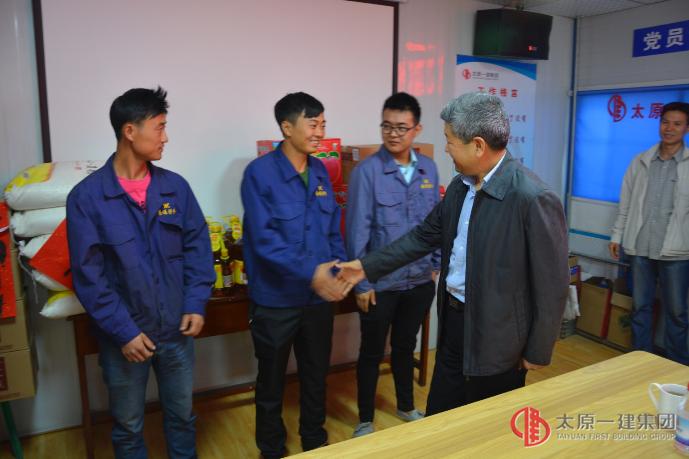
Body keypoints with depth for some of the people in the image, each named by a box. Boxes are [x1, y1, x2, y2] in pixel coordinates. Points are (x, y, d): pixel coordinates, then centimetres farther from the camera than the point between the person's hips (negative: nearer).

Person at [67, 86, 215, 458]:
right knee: (127, 426, 18)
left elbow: (198, 247, 2)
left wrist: (196, 304, -7)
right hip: (123, 335, -2)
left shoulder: (175, 187, -2)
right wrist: (123, 331, -15)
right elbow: (88, 275, -12)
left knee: (182, 416, 20)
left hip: (176, 329, 3)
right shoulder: (86, 197, -11)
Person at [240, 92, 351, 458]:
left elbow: (333, 230, 9)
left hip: (318, 297, 5)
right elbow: (264, 238, -22)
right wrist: (310, 273, -32)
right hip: (275, 300, -5)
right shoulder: (260, 172, -14)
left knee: (316, 375, 21)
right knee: (271, 382, 15)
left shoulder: (320, 172, 4)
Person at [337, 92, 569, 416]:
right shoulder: (460, 185, 1)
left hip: (497, 336, -7)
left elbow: (551, 284, -17)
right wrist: (368, 266, 10)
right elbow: (426, 235, 12)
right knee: (439, 421, 22)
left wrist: (538, 351, -9)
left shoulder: (533, 198, -23)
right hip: (453, 320, 7)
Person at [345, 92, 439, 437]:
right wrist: (361, 282, -13)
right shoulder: (367, 171, -15)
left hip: (420, 280, 4)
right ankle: (365, 420, 32)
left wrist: (438, 264, 9)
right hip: (381, 283, -4)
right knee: (372, 352, 12)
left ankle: (406, 406, 44)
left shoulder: (428, 169, -1)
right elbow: (357, 231, -14)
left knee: (406, 346, 23)